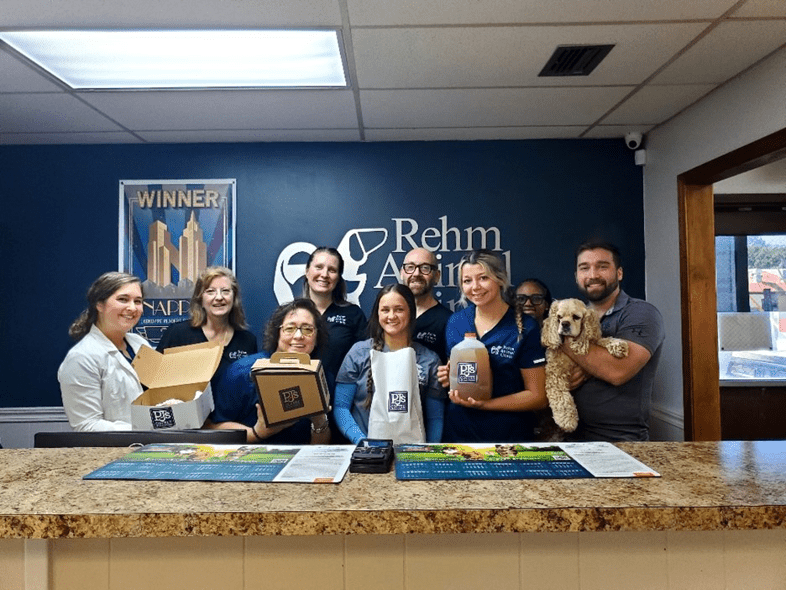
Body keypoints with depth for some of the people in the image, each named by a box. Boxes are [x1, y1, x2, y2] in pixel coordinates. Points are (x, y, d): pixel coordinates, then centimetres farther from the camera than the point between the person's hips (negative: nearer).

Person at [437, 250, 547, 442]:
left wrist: (483, 404, -19)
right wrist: (448, 379, -9)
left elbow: (538, 397, -9)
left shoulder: (525, 329, -12)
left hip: (508, 437, -3)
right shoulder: (455, 322, -1)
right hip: (458, 432, 3)